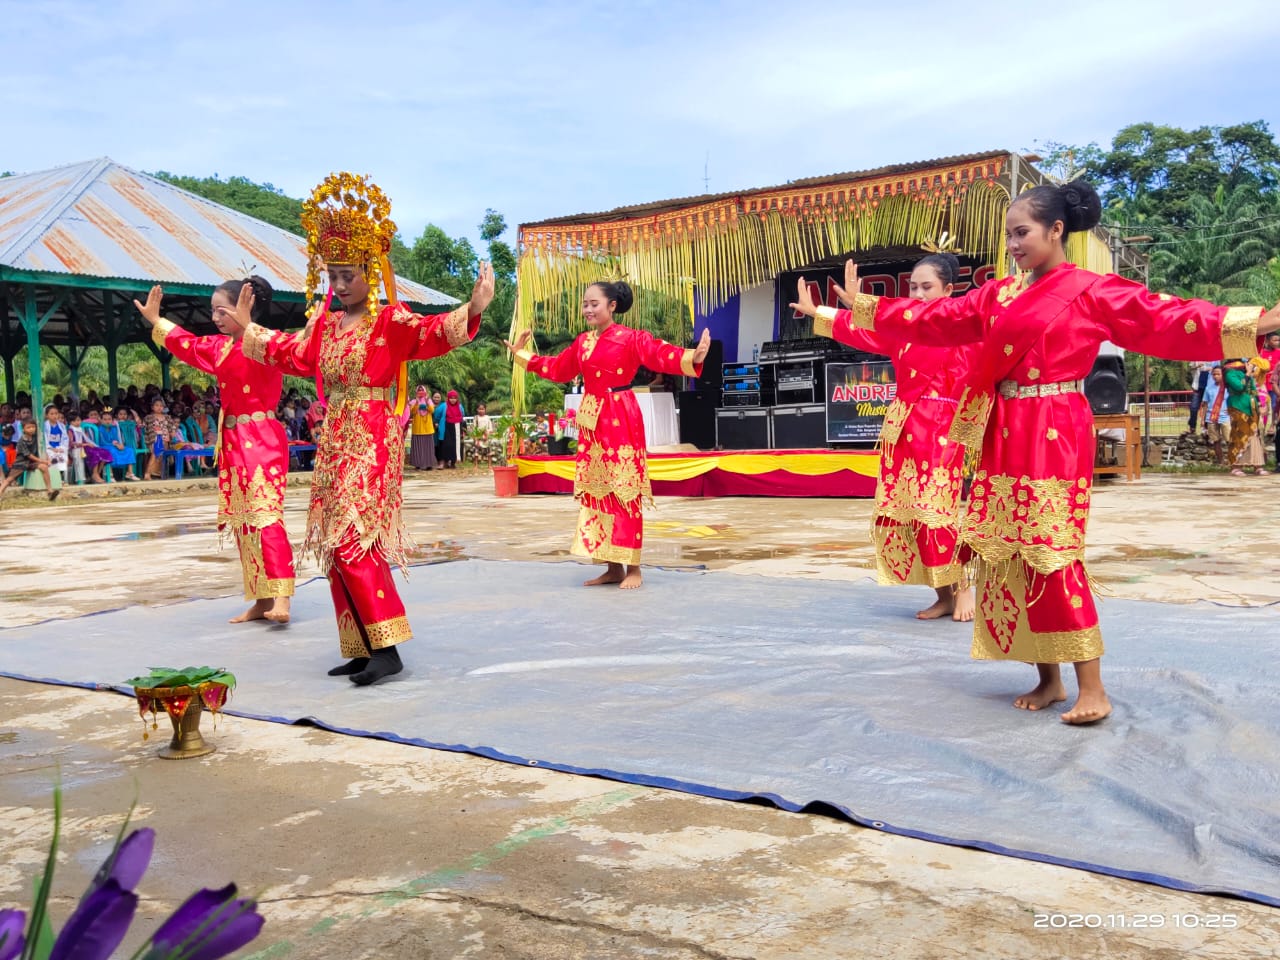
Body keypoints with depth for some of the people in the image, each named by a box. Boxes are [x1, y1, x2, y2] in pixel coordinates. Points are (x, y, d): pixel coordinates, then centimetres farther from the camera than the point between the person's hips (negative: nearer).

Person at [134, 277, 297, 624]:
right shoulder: (220, 347, 12)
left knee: (266, 514, -18)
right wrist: (156, 321, 33)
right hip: (233, 440, 9)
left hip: (262, 438, -9)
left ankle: (280, 599, -22)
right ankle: (261, 600, 13)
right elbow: (188, 345, 28)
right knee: (242, 520, 8)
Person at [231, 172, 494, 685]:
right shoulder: (325, 324, 14)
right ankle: (361, 648, 16)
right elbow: (291, 352, 30)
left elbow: (431, 333, -25)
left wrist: (471, 311, -42)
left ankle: (386, 648, -11)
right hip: (335, 439, 8)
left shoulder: (391, 321, -7)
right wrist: (248, 328, 38)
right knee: (339, 545, 8)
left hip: (373, 438, -8)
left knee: (355, 539, -16)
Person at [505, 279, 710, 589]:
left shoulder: (631, 338, -7)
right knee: (595, 490, 7)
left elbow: (663, 355, -19)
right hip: (591, 419, 7)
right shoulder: (582, 341, 13)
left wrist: (693, 357, -37)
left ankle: (633, 568, 3)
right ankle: (613, 567, 16)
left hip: (622, 419, -7)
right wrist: (521, 354, 31)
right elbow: (557, 368, 25)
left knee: (623, 491, -6)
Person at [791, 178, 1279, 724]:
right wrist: (864, 307, 19)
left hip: (1056, 436, -6)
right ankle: (1048, 679, 16)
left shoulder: (1091, 291, -3)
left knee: (1053, 554, -10)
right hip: (1007, 437, 6)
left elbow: (1165, 319, -10)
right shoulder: (997, 295, 13)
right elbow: (934, 319, 18)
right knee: (1011, 556, 5)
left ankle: (1092, 688, 0)